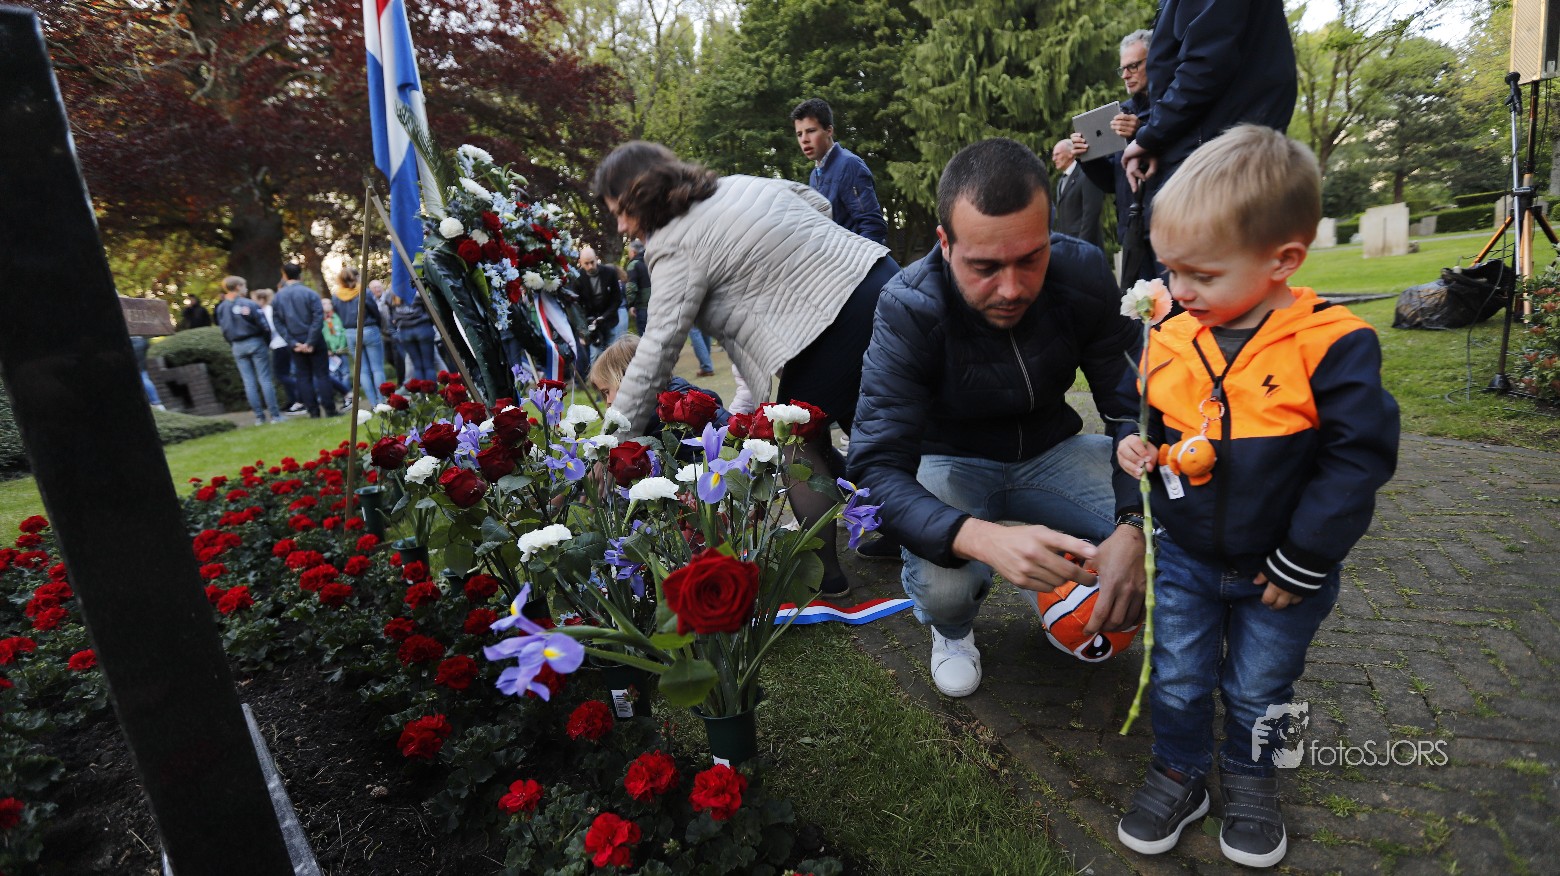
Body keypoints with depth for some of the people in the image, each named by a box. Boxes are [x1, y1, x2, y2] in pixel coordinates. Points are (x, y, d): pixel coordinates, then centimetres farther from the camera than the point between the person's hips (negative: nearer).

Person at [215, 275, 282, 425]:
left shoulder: (221, 308, 4)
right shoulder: (250, 304, -12)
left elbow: (224, 331, 6)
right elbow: (264, 326, -11)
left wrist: (234, 344, 16)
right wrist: (267, 343, 3)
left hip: (237, 347, 4)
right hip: (255, 342, -4)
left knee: (249, 382, 6)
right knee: (265, 380, -2)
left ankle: (259, 416, 7)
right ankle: (274, 415, -3)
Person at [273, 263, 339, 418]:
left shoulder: (278, 297, 1)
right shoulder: (310, 293, -8)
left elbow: (278, 323, -3)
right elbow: (318, 318, -15)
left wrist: (293, 343, -5)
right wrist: (310, 342, -13)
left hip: (296, 342, 2)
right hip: (314, 341, -2)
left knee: (303, 376, 9)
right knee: (322, 374, 1)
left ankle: (313, 411, 8)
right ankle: (330, 409, -1)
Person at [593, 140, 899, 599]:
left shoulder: (676, 247, -8)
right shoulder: (741, 183, 17)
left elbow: (656, 351, -13)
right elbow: (820, 203, 26)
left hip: (839, 324, -9)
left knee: (799, 447, 3)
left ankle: (827, 575, 9)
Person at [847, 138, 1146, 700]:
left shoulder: (1083, 272, -18)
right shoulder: (909, 309, -28)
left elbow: (1136, 410, -15)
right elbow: (877, 468, -33)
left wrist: (1133, 529, -35)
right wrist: (986, 538, -52)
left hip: (1048, 452, 4)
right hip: (952, 463, -3)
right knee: (941, 586, -33)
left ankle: (1057, 587, 14)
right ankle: (952, 628, 8)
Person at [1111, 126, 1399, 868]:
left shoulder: (1330, 346, -21)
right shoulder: (1167, 341, -9)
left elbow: (1357, 459, -17)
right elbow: (1136, 409, 9)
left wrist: (1302, 562, -15)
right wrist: (1133, 447, -14)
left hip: (1281, 572, -2)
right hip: (1182, 558, 3)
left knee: (1258, 689, 19)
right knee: (1177, 679, 15)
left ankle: (1250, 778, 44)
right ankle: (1179, 774, 38)